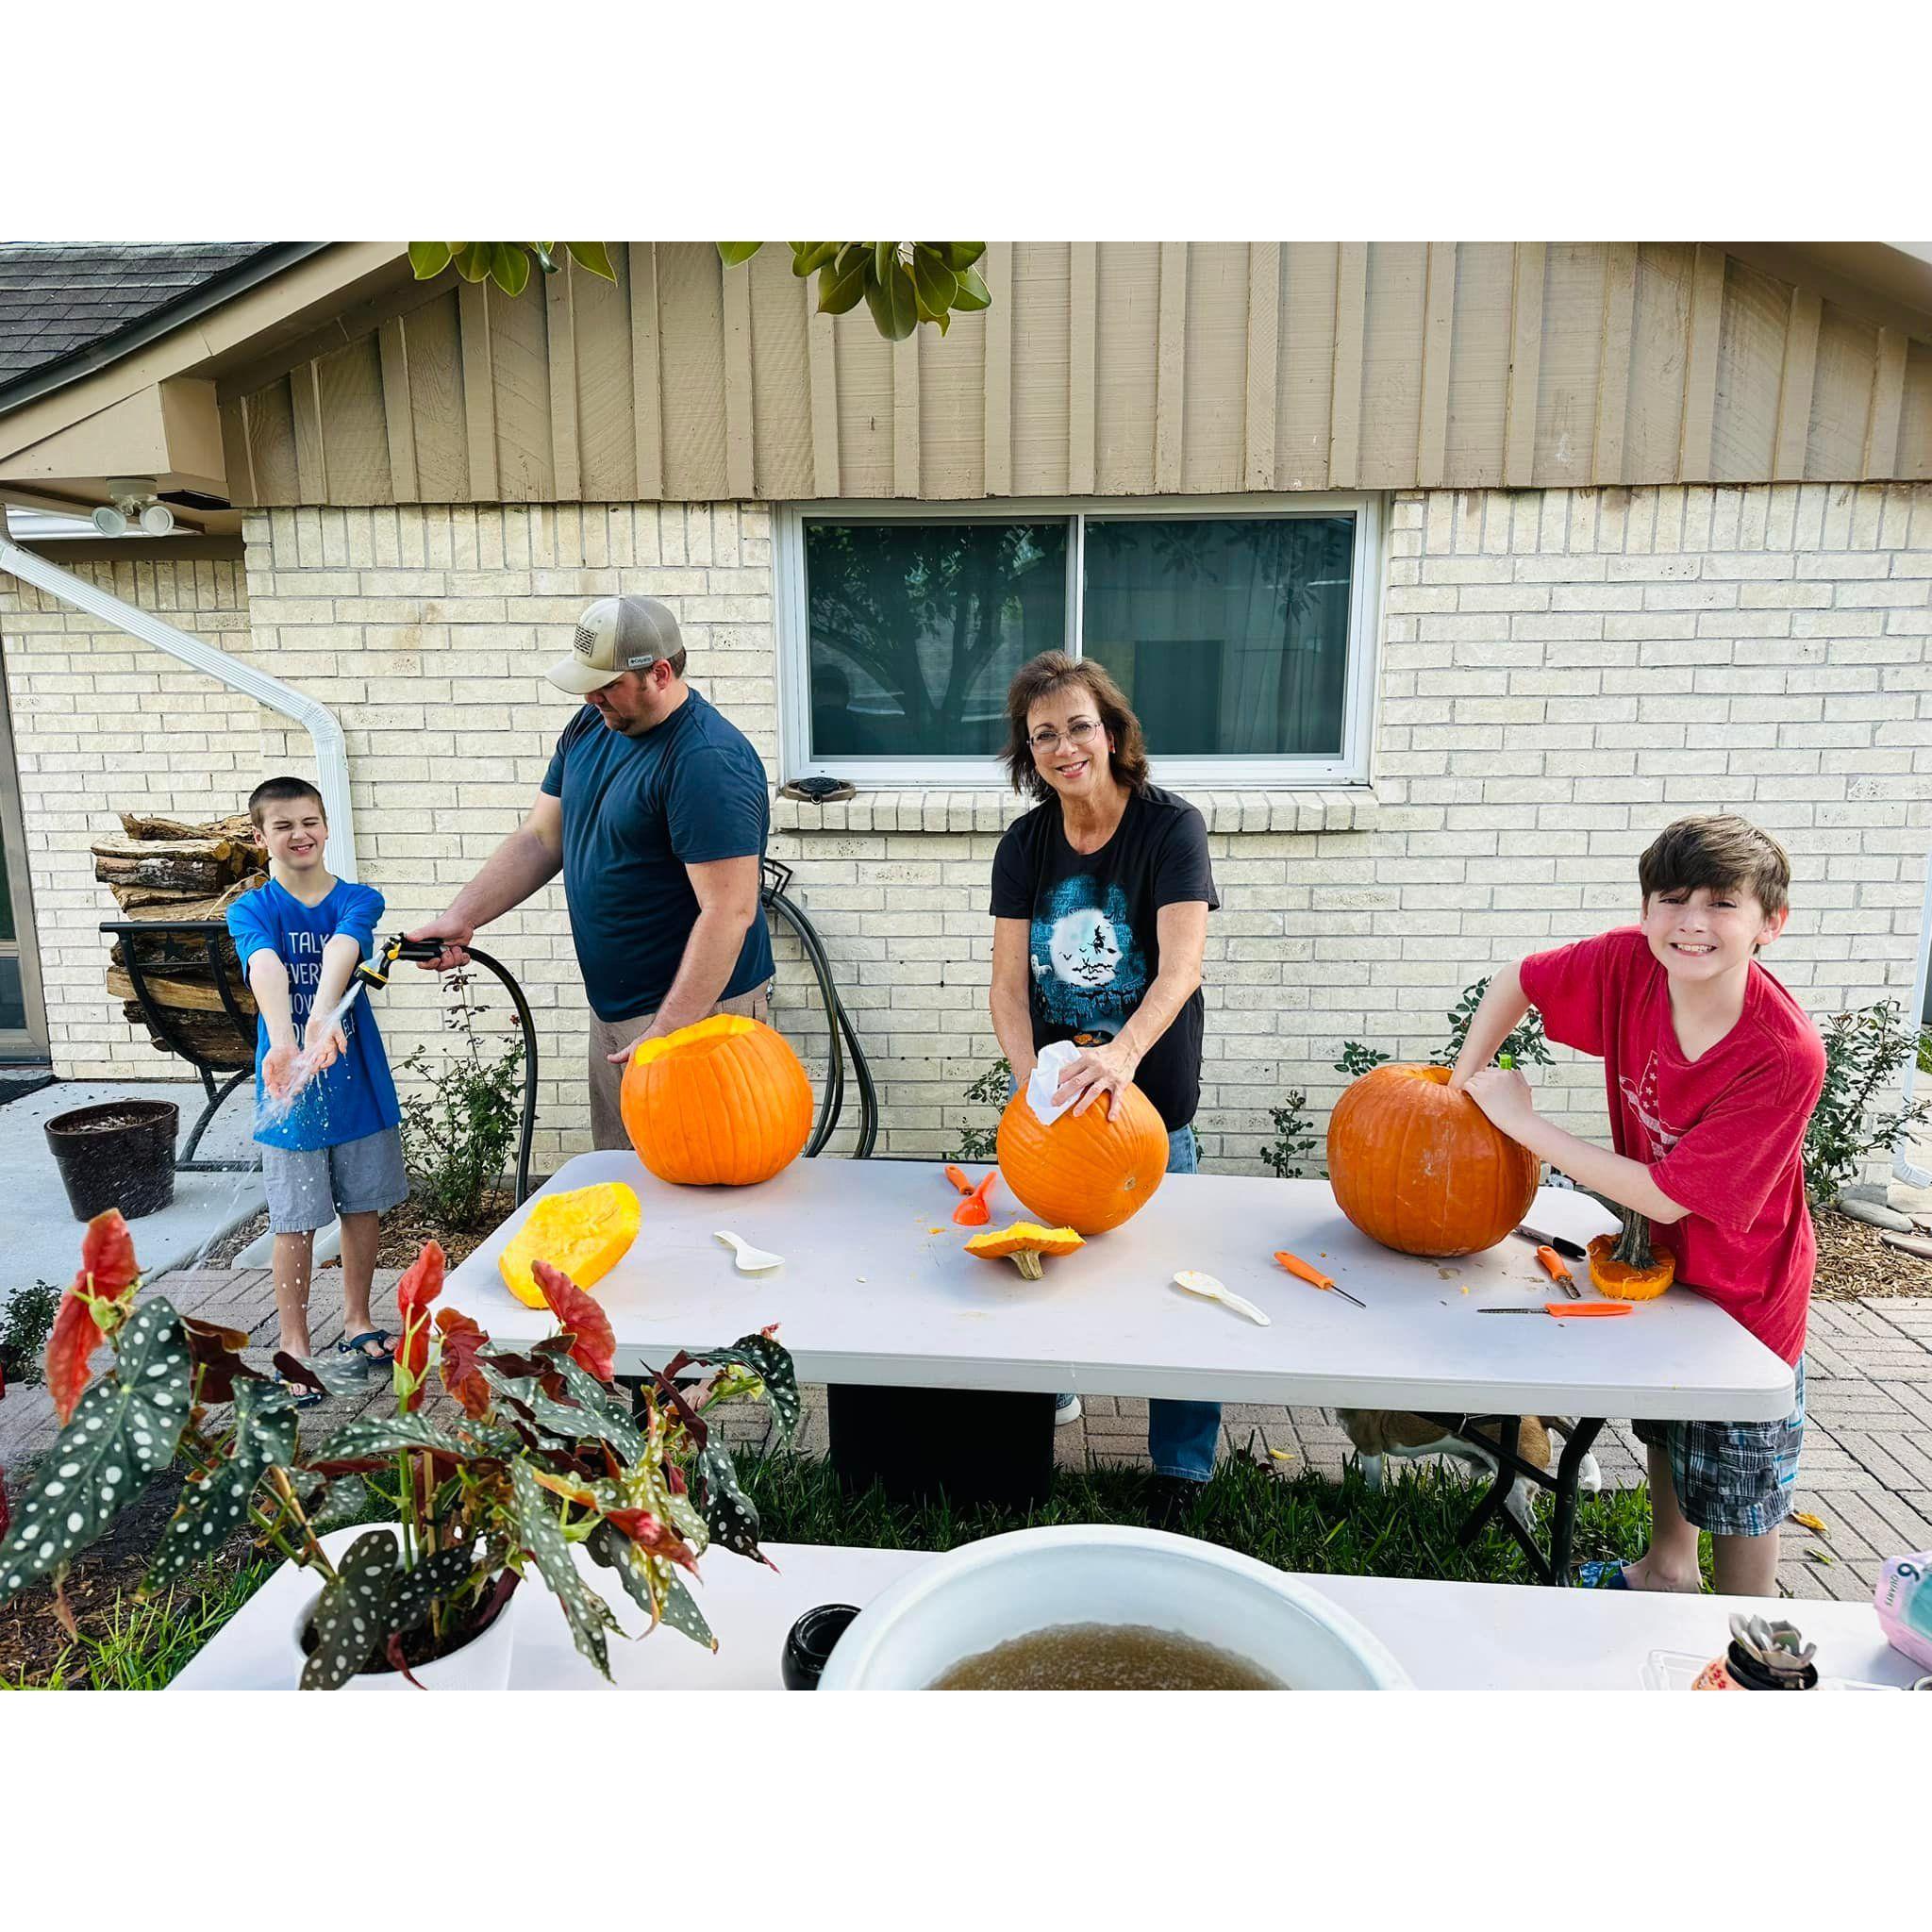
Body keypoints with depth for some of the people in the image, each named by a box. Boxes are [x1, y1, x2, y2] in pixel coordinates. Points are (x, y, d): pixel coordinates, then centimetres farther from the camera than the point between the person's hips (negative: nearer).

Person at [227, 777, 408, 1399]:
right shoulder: (251, 911, -6)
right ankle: (294, 1346, 22)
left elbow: (340, 954, -25)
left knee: (362, 1207, 13)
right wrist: (283, 1043, -47)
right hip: (290, 1086, -2)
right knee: (295, 1222, 6)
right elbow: (267, 970, -28)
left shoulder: (359, 900, -3)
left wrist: (323, 1021, -46)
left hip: (358, 1081, 2)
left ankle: (357, 1322, 32)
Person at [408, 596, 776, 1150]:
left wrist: (666, 1034, -25)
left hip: (695, 1008, -9)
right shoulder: (590, 728, 7)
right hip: (613, 1009, 9)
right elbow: (540, 839, 12)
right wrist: (462, 917, 0)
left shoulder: (709, 762, -22)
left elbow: (729, 913, -25)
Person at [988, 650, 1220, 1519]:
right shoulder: (1026, 844, 1)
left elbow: (1181, 969, -22)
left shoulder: (1170, 826, -11)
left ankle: (1182, 1465, 22)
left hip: (1152, 1097, -3)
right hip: (1056, 1093, 3)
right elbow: (1009, 985, -2)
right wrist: (1032, 1084, -19)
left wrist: (1122, 1054, -39)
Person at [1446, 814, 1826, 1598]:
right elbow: (1517, 981, -5)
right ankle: (1666, 1569, 54)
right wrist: (1460, 1089, -12)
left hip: (1741, 1291, -5)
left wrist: (1524, 1123, -28)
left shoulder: (1783, 1056, -35)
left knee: (1737, 1486, 14)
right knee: (1663, 1429, 28)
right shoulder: (1629, 964, -23)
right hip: (1659, 1252, 6)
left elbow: (1667, 1195, -33)